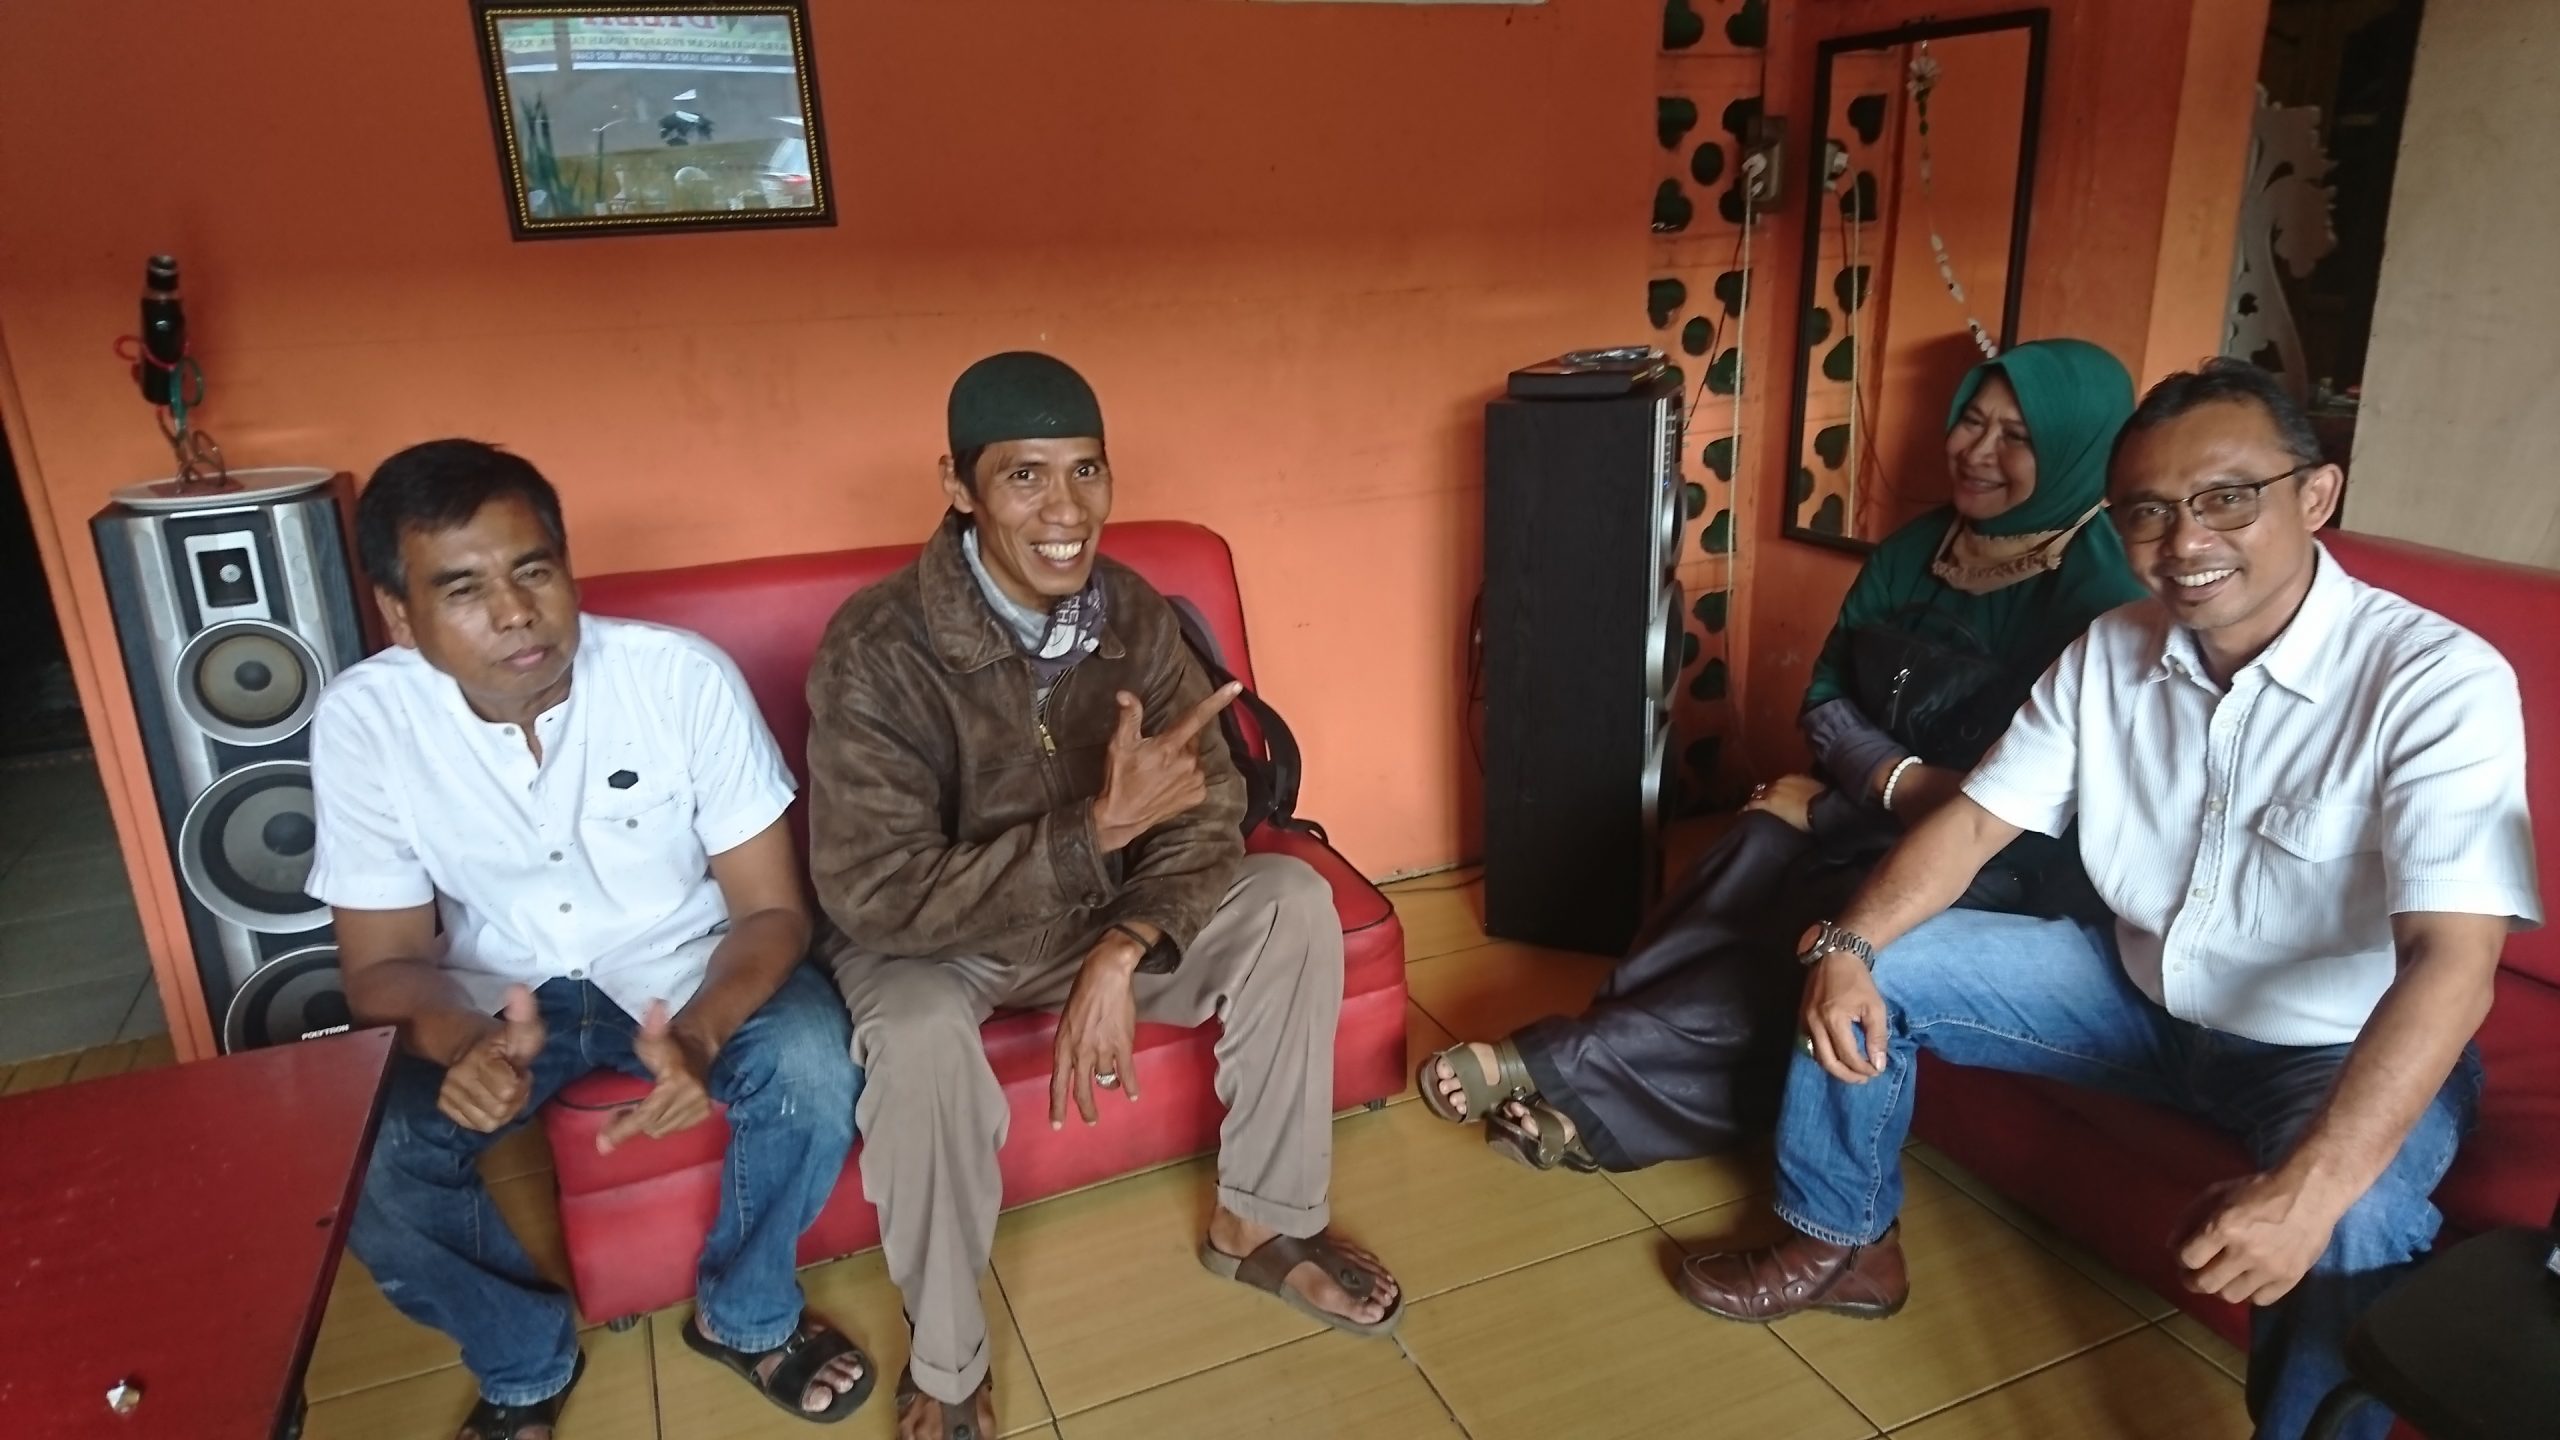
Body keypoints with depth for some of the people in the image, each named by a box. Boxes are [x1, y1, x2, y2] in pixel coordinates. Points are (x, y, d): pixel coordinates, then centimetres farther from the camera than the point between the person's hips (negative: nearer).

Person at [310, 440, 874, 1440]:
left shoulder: (685, 675, -23)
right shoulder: (362, 720, -18)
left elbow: (773, 910, -18)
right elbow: (383, 962, -11)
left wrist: (699, 1035, -39)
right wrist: (462, 1045, -35)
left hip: (682, 967, -1)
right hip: (493, 994, 2)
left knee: (815, 1069, -28)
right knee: (358, 1163, -23)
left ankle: (744, 1315, 4)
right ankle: (525, 1360, 9)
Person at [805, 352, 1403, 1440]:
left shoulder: (1133, 613, -12)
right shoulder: (875, 649, -27)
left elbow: (1209, 813, -13)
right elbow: (874, 897, -31)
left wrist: (1122, 950, -32)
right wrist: (1100, 830, -39)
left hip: (1098, 914, 4)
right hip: (930, 939, -4)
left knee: (1292, 901, -15)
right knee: (919, 1038, -36)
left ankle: (1258, 1223, 3)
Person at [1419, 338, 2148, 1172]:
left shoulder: (2101, 596, -14)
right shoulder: (1914, 550, 6)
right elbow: (1828, 703, 5)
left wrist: (1881, 790, -17)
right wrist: (1903, 781, -14)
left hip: (2003, 862, -5)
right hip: (1873, 817, 6)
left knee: (1805, 946, -29)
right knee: (1751, 864, -24)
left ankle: (1562, 1071, -26)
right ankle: (1589, 1096, -31)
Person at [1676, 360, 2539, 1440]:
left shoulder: (2440, 681, -25)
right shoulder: (2108, 653, -7)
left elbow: (2450, 967, -33)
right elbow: (1978, 819, -3)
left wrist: (2307, 1189, -46)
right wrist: (1847, 944, -22)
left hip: (2336, 1047, -5)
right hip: (2140, 990, 5)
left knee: (2351, 1219, -37)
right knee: (1867, 971, -5)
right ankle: (1842, 1243, 15)